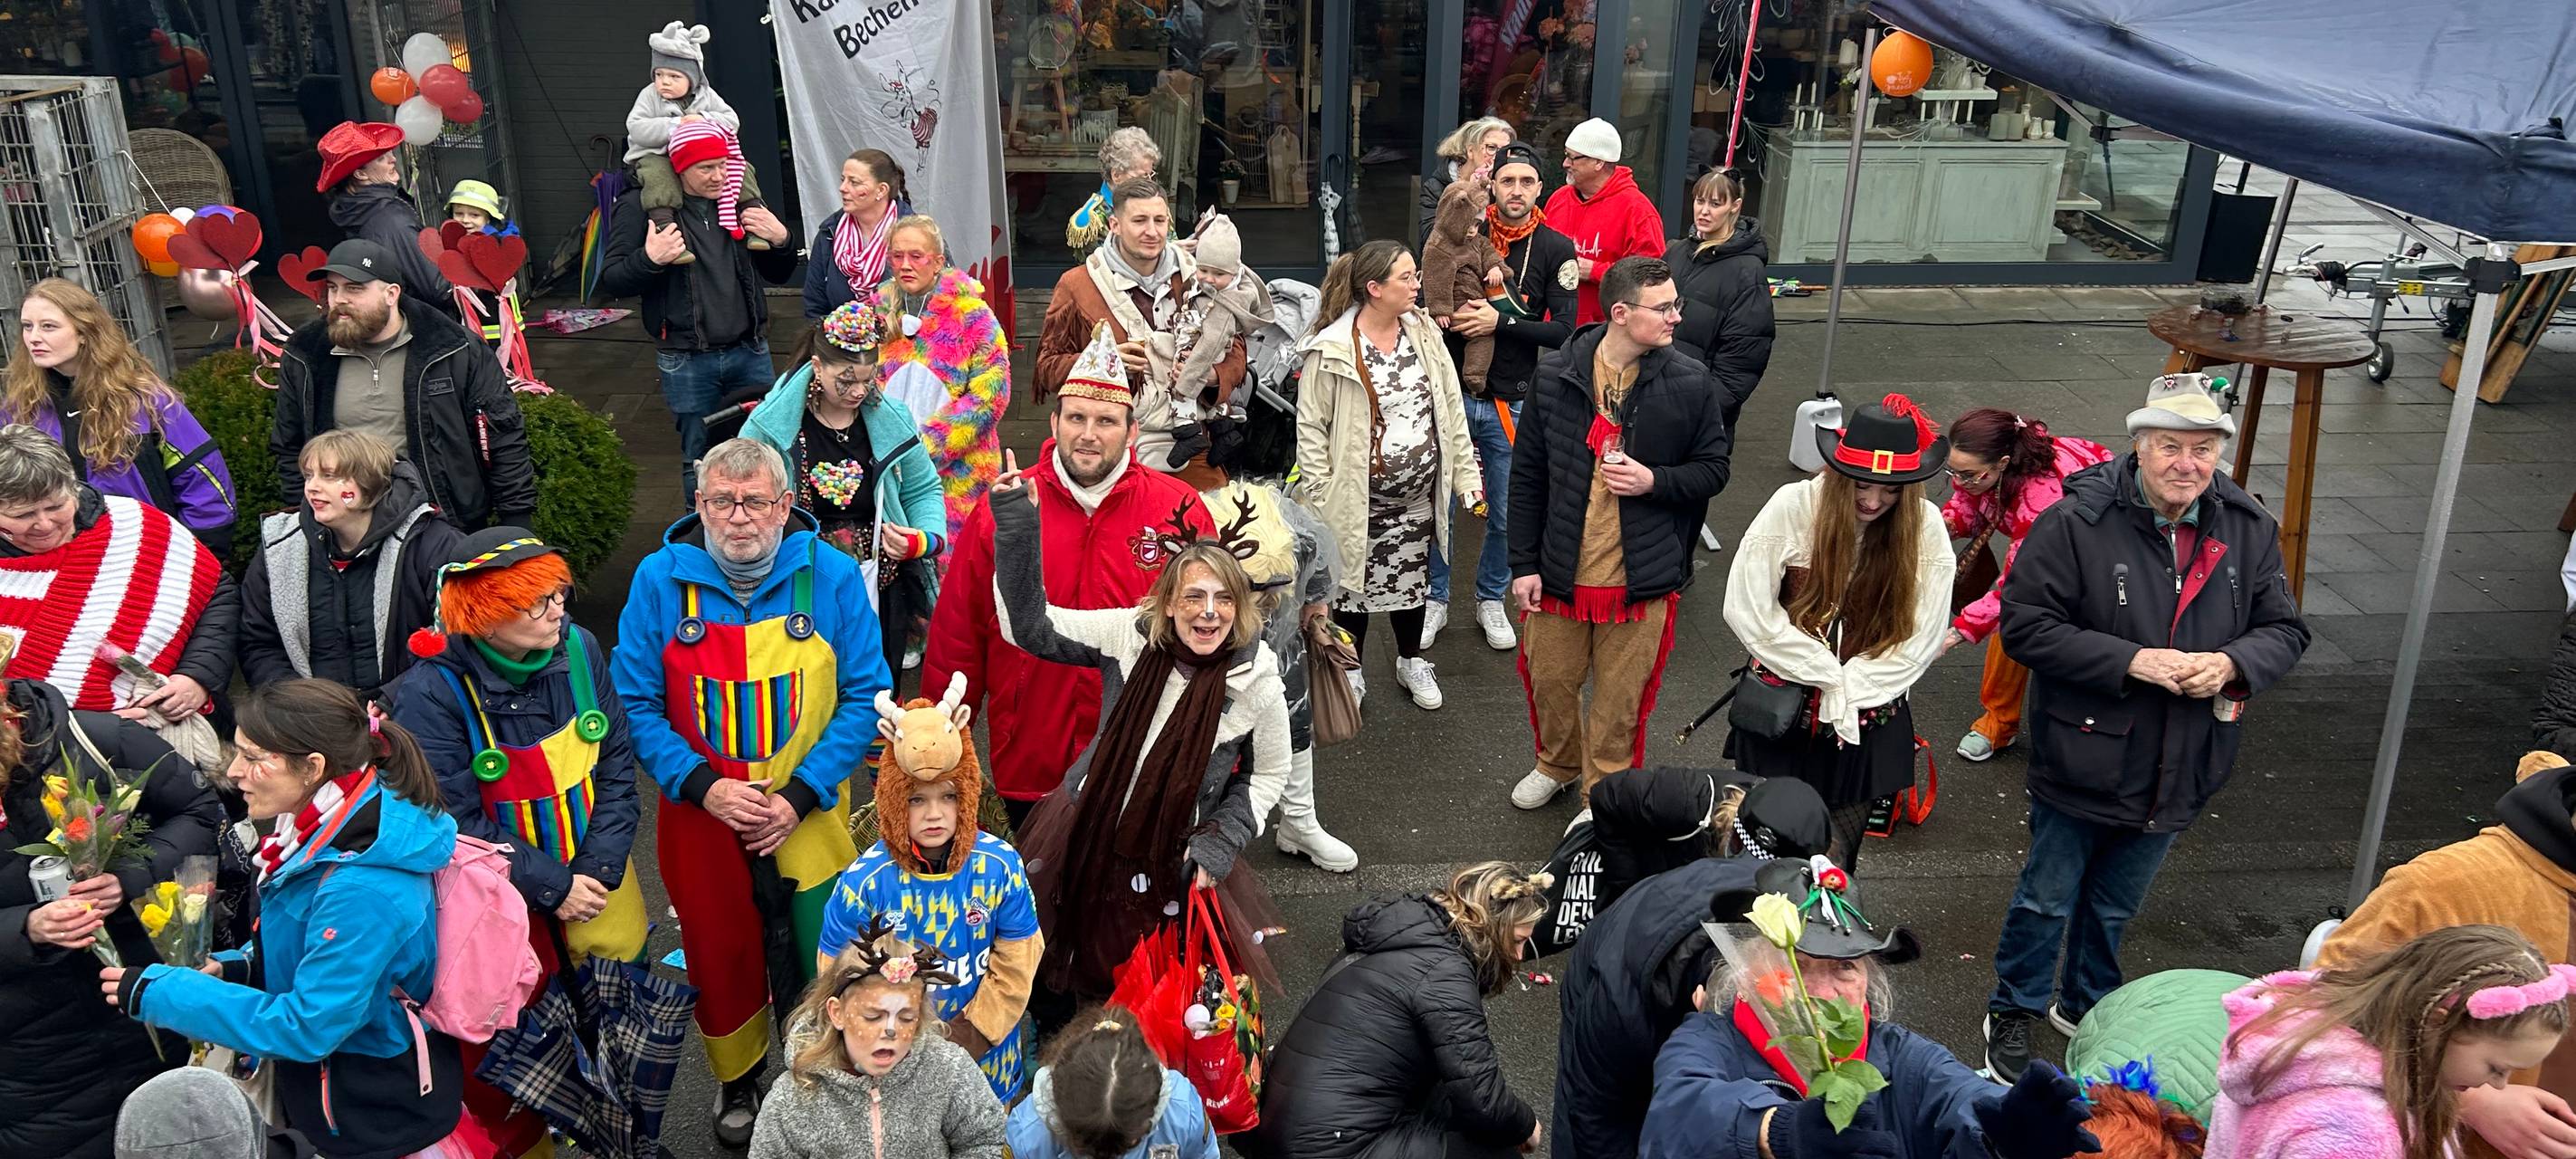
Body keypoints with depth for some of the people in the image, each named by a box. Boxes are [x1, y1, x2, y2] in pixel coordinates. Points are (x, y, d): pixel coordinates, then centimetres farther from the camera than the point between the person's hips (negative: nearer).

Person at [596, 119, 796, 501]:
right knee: (700, 459, 7)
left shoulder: (739, 201, 7)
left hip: (749, 351, 3)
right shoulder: (642, 207, -5)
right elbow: (611, 281, -6)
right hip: (686, 361, -3)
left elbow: (778, 275, 16)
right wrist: (649, 259, -24)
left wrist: (780, 241, -5)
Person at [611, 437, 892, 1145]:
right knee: (721, 955, 18)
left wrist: (802, 794, -15)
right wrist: (701, 786, -16)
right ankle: (738, 1079, 44)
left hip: (809, 816, -1)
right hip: (701, 816, 1)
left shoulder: (832, 576, -10)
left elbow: (864, 696, -8)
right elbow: (635, 703, -5)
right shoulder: (660, 580, -8)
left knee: (817, 959, 11)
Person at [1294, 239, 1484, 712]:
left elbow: (1451, 408, 5)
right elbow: (1311, 426, -11)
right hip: (1357, 498, -4)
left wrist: (1467, 475, 3)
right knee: (1353, 581, 11)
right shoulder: (1333, 350, -17)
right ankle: (1349, 670, 32)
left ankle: (1411, 660, 41)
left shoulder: (1424, 333, 0)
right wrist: (1320, 499, -13)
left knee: (1413, 578, 19)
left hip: (1418, 495, 5)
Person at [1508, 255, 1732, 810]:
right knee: (1549, 682, 19)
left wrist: (1653, 481, -18)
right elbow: (1528, 476, 0)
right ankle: (1558, 764, 48)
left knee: (1620, 702, 12)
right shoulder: (1555, 375, -7)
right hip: (1560, 573, 1)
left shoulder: (1689, 383, -9)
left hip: (1641, 579, -1)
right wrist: (1524, 564, -1)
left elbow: (1713, 469, 2)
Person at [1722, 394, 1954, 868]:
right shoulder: (1794, 506, -14)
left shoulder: (1925, 527, -8)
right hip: (1781, 714, -1)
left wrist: (1846, 689, -11)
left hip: (1867, 723, 1)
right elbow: (1748, 609, -15)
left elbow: (1921, 637, -6)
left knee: (1837, 858, 9)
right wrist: (1830, 676, -12)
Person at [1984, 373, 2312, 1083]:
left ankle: (2086, 1006, 46)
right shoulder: (2077, 522, -18)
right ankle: (2014, 1012, 33)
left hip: (2178, 774, 5)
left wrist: (2232, 664, -17)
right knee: (2047, 899, 12)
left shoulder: (2249, 530, -3)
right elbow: (2025, 625, -19)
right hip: (2082, 762, -4)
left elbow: (2285, 630, 5)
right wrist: (2131, 660, -25)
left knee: (2116, 906, 24)